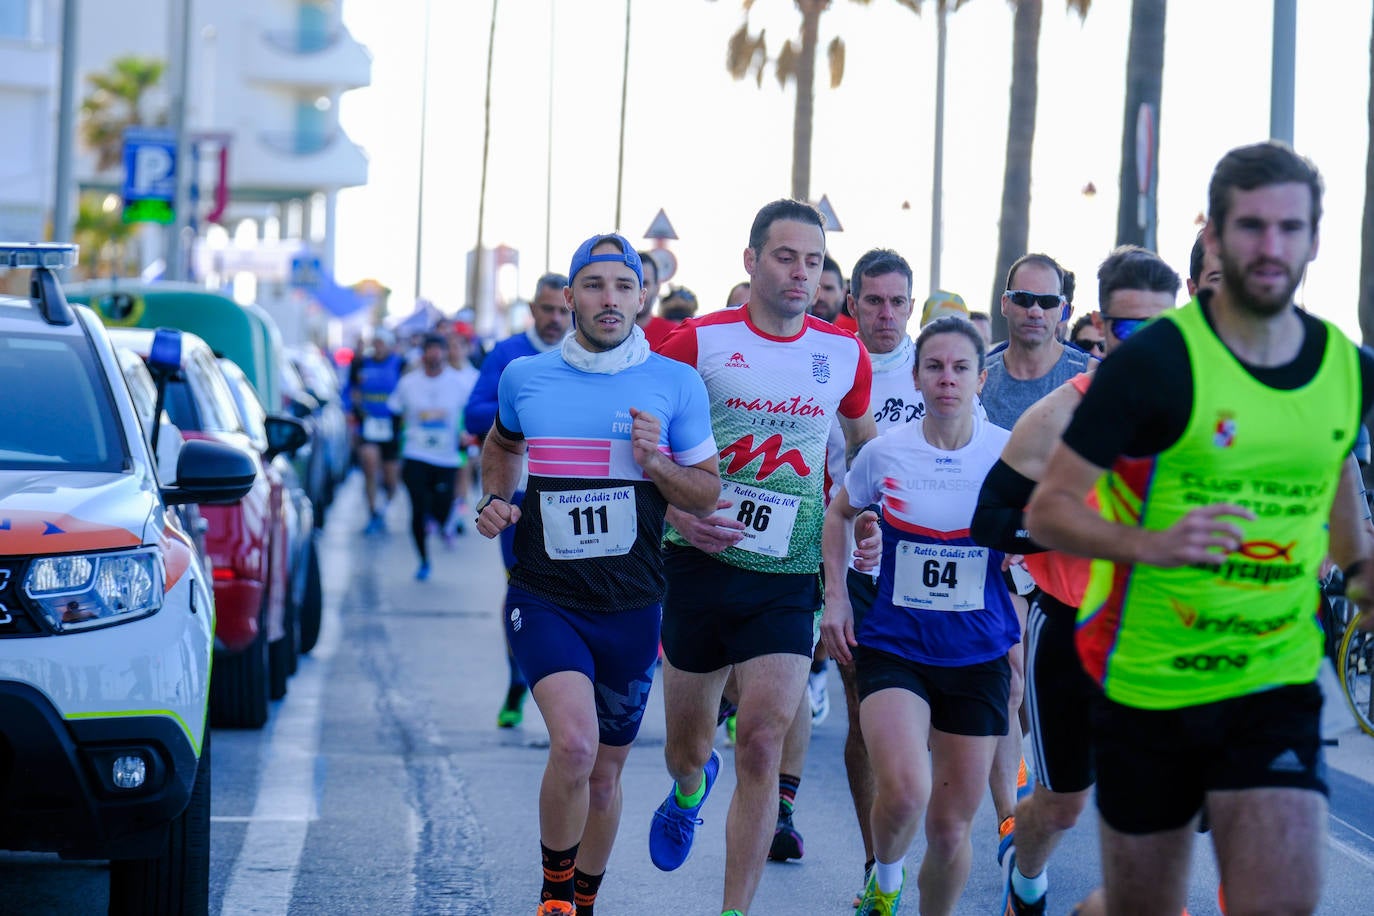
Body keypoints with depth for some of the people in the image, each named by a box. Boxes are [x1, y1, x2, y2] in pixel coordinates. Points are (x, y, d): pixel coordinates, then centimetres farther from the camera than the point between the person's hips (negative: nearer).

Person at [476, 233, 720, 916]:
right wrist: (494, 501, 7)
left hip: (630, 608, 1)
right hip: (544, 598, -1)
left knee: (604, 773, 12)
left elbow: (709, 495, 4)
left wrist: (656, 464, -15)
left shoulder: (676, 384, -1)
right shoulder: (525, 378, 3)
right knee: (574, 744, -23)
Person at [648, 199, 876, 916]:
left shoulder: (845, 354, 4)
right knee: (687, 747, 12)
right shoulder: (699, 342, -4)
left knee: (761, 741, -14)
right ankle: (690, 791, 51)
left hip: (787, 579, 0)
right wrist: (677, 511, -14)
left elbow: (864, 442, 23)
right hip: (699, 562, 0)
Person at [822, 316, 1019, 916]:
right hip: (893, 643, -1)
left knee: (952, 826, 6)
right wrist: (835, 595, 7)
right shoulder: (886, 453, -3)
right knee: (903, 794, -23)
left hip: (978, 656, 1)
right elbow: (839, 512, 16)